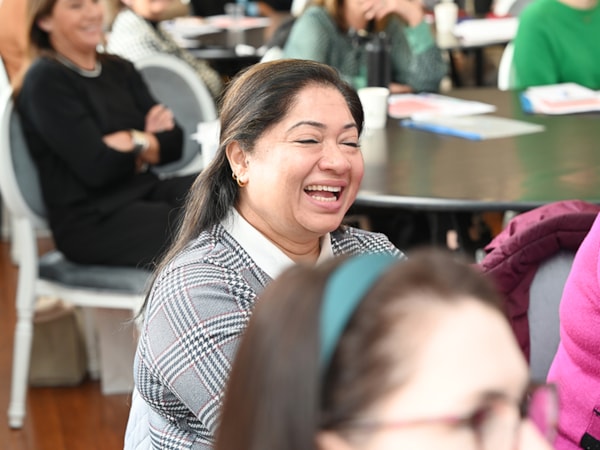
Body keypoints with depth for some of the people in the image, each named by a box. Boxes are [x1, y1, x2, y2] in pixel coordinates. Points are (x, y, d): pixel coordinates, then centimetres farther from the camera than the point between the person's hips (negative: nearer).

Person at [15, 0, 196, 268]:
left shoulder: (119, 69, 17)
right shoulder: (45, 81, -5)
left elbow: (175, 142, 7)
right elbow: (97, 168, -14)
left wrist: (129, 141, -11)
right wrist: (147, 141, 0)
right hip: (89, 221, -7)